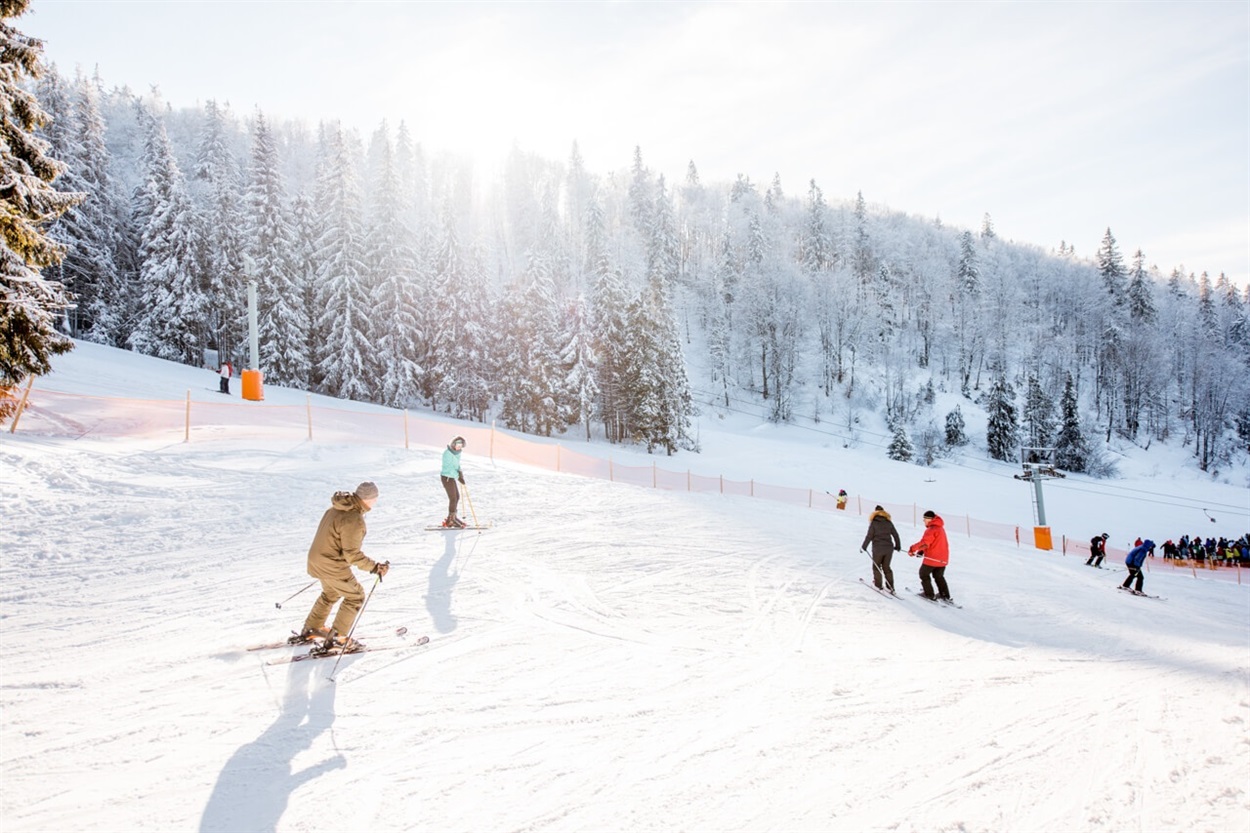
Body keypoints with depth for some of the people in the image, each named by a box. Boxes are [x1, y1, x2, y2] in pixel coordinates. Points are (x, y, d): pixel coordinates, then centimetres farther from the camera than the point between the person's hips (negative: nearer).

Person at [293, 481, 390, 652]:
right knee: (355, 596, 8)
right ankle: (336, 639, 13)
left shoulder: (338, 507, 1)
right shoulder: (354, 520, -29)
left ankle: (310, 630, 42)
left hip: (317, 559, 9)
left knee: (330, 593, 30)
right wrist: (374, 567, -18)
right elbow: (352, 555, -25)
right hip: (333, 566, -9)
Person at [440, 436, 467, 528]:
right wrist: (458, 476, -26)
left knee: (457, 497, 15)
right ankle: (450, 521, 1)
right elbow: (448, 467, -23)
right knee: (453, 499, -7)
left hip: (452, 477, 9)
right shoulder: (447, 453, -21)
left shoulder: (457, 452, 5)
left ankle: (452, 517, 29)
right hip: (447, 477, -9)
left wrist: (460, 472, -2)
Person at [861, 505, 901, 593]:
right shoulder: (889, 522, 4)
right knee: (886, 567, 15)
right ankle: (890, 587, 11)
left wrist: (863, 547, 1)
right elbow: (895, 535, 10)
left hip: (878, 548, -4)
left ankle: (878, 585, 12)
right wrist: (898, 546, 24)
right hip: (889, 548, 4)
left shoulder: (874, 523, -7)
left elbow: (869, 536, -8)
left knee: (876, 566, 13)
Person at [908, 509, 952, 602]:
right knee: (939, 576, 23)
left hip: (932, 558, -9)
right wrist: (921, 551, 11)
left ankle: (929, 594, 10)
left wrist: (912, 549, -24)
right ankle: (945, 596, 19)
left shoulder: (932, 529, -18)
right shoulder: (940, 528, 14)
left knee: (924, 574, 10)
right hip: (943, 558, 9)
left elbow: (924, 543, -28)